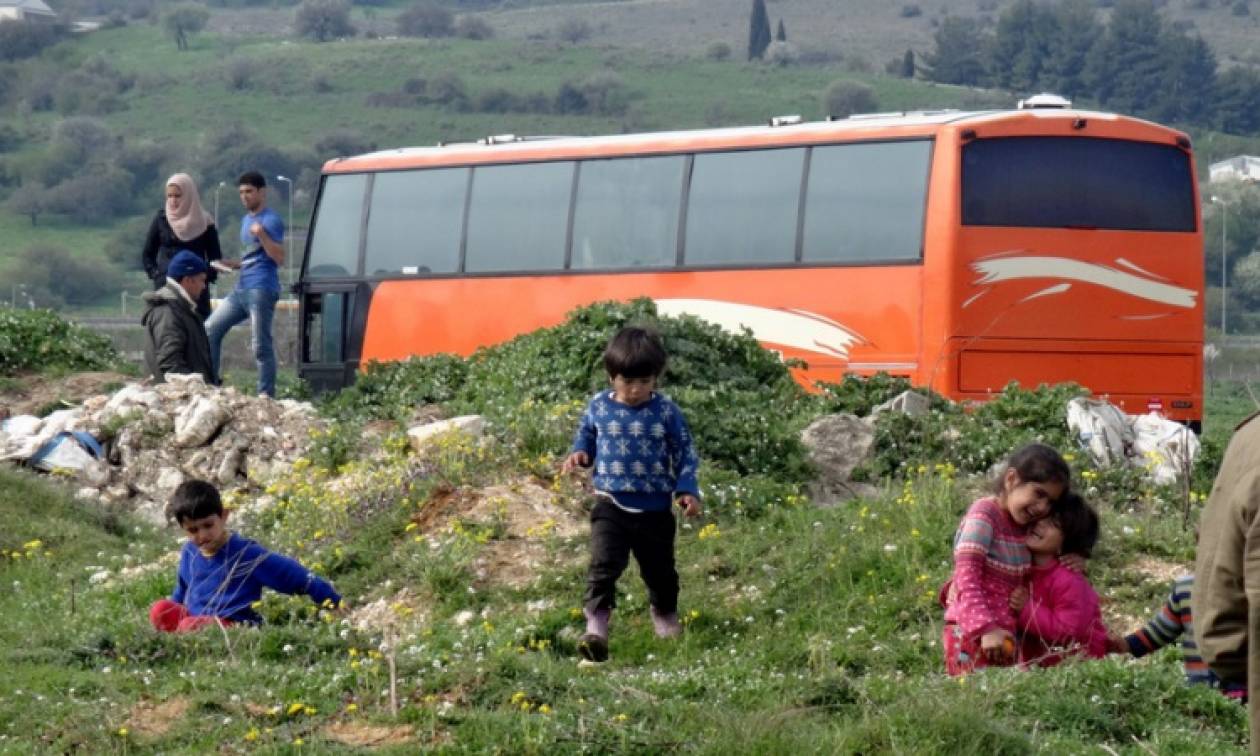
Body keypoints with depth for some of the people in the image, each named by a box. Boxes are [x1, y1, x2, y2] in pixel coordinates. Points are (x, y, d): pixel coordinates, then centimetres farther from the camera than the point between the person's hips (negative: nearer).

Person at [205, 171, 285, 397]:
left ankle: (266, 396, -6)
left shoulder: (270, 220, -7)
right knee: (211, 329, 6)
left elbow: (279, 258, -15)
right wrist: (234, 264, 14)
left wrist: (262, 234, -23)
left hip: (261, 290, -10)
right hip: (242, 289, 10)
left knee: (260, 345, -9)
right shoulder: (246, 220, 22)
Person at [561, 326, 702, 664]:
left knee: (659, 569, 17)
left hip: (655, 507, 0)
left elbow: (685, 454, 0)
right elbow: (586, 438, 14)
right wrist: (579, 454, -8)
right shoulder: (599, 407, -2)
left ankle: (665, 613, 43)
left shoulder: (666, 411, -7)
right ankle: (596, 626, -21)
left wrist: (687, 490, -12)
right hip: (611, 504, 0)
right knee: (604, 564, -17)